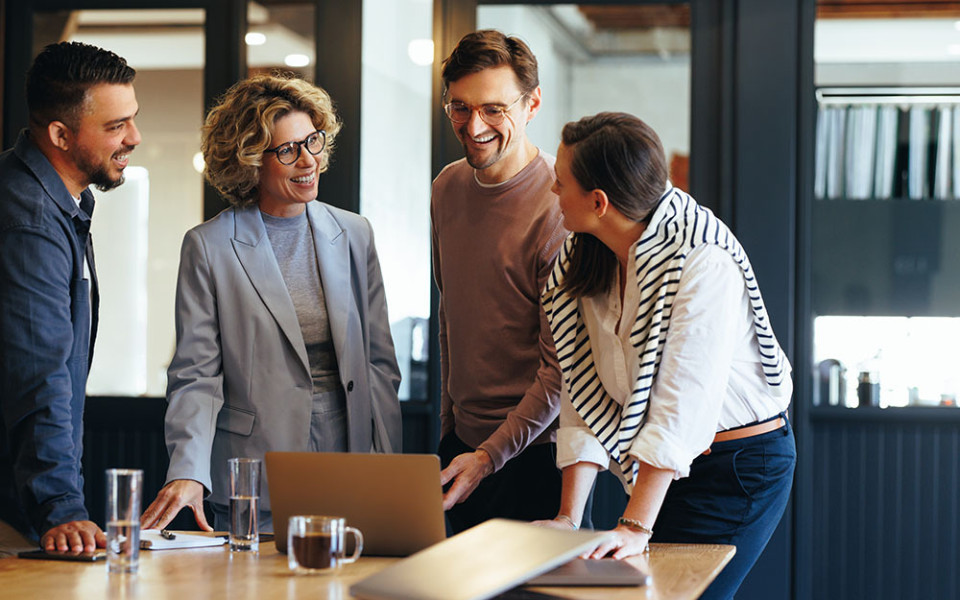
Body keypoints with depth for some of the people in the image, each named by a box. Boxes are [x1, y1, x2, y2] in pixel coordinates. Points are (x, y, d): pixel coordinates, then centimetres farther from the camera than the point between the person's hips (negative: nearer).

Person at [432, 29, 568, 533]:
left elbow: (563, 367, -17)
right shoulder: (448, 188, 6)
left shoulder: (559, 206, -17)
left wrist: (489, 455, -20)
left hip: (534, 451, -6)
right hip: (462, 439, 7)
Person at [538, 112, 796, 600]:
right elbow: (585, 398, -4)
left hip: (741, 464, -7)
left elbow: (683, 405, -28)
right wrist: (568, 518, -12)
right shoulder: (582, 262, 0)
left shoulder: (703, 261, -23)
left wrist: (636, 526, -31)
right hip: (662, 466, 7)